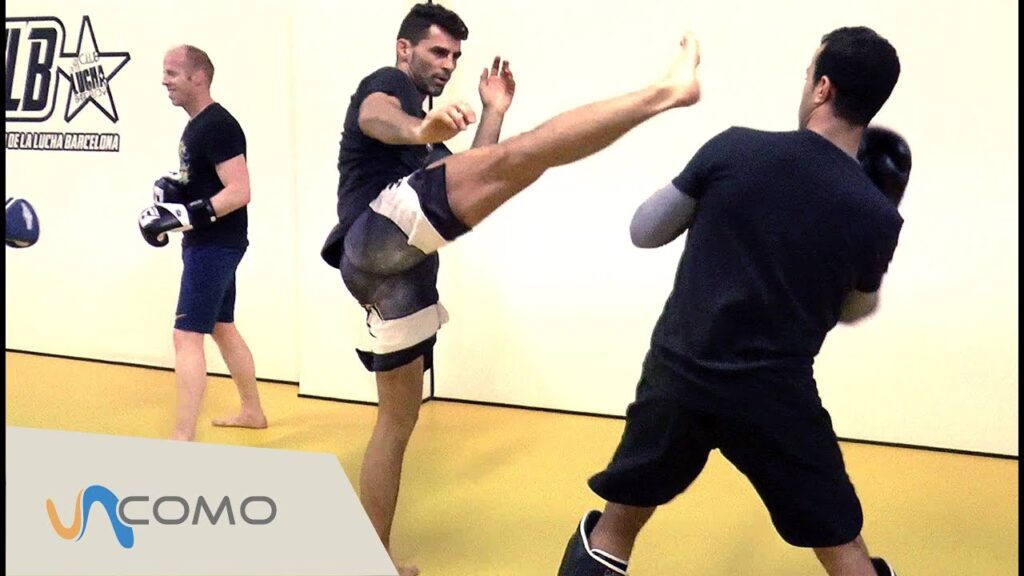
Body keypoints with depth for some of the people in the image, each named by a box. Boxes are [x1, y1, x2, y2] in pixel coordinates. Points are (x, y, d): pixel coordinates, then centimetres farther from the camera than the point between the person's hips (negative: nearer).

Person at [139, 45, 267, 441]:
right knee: (223, 328, 19)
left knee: (187, 336, -12)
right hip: (205, 244, 11)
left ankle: (183, 439, -11)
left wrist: (185, 215, -29)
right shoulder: (195, 125, 13)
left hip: (216, 245, -11)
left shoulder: (219, 125, -18)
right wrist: (171, 191, 5)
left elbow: (238, 192, -25)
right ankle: (252, 412, 33)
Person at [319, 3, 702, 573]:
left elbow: (469, 186, 29)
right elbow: (375, 119, -17)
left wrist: (494, 113, 25)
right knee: (516, 157, -26)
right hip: (379, 238, -10)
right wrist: (421, 130, -41)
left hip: (395, 273, 10)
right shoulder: (386, 87, 10)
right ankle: (663, 93, -39)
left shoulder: (419, 119, 37)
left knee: (399, 417, 13)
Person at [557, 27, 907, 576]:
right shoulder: (878, 217, -6)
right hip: (775, 396, 0)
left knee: (612, 530, 18)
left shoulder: (735, 149, -9)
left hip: (677, 376, 1)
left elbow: (644, 231, 1)